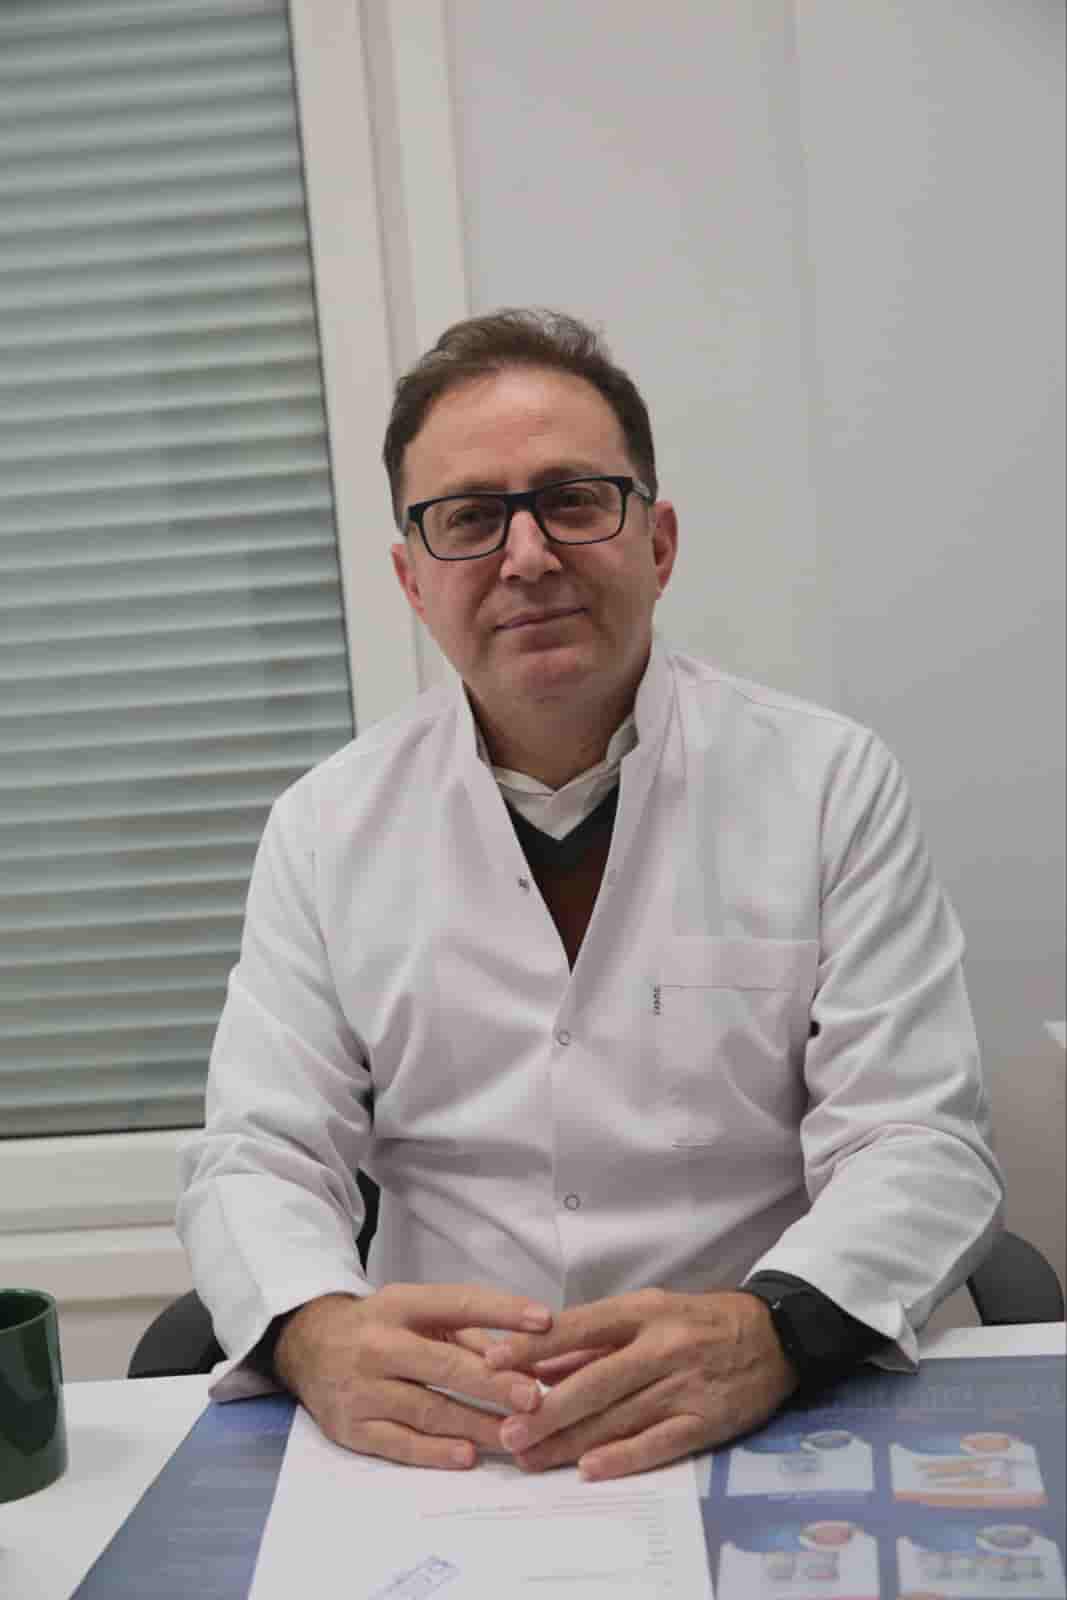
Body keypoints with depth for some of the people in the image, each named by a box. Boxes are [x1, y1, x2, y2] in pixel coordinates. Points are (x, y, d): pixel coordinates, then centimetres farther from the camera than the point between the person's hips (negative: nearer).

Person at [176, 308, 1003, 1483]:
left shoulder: (830, 782, -1)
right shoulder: (325, 827, 4)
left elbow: (919, 1144, -5)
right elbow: (257, 1156, 2)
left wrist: (772, 1331, -26)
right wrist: (317, 1331, -21)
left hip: (774, 1424, 0)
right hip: (439, 1445, 1)